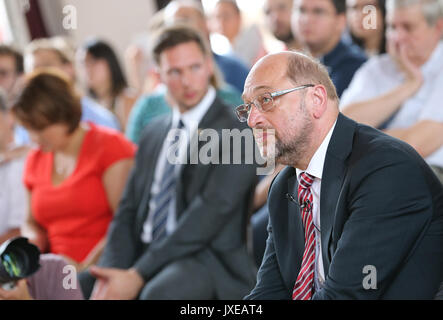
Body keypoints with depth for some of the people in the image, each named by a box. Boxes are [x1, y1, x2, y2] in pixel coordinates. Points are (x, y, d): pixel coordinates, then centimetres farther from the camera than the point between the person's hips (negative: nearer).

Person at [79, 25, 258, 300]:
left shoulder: (236, 131, -5)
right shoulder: (153, 134, 19)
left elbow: (209, 214, -14)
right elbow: (129, 211, 12)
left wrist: (137, 276, -17)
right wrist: (112, 272, -8)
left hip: (210, 260, -6)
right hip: (146, 256, 6)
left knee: (158, 292, -37)